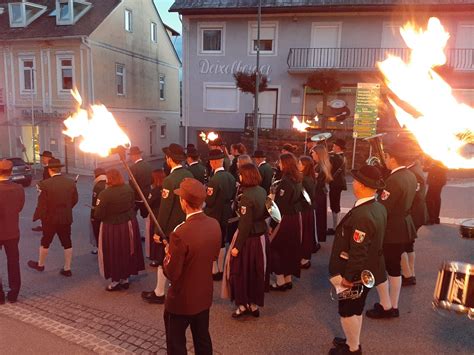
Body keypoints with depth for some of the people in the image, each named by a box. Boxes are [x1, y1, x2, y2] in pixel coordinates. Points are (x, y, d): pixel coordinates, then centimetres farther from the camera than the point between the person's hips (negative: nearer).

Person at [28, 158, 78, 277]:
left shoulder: (45, 184, -18)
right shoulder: (71, 182, -6)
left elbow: (42, 203, -15)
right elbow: (75, 200, 3)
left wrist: (39, 216, 0)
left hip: (50, 219, -3)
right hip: (66, 218, 3)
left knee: (45, 242, 18)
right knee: (67, 243, 10)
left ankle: (40, 264, 39)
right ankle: (67, 269, 17)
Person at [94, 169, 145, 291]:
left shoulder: (105, 194, -22)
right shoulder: (129, 189, -5)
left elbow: (98, 215, -18)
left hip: (112, 228, -5)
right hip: (129, 225, 5)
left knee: (114, 254, 11)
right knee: (127, 252, 18)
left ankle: (116, 281, 23)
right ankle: (125, 278, 30)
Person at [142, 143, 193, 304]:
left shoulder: (170, 180, -23)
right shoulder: (189, 175, -1)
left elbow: (165, 208, -21)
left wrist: (158, 231, -13)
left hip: (171, 227, -7)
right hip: (186, 224, 7)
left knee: (163, 260, 9)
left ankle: (159, 293, 23)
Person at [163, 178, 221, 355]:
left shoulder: (180, 233, -31)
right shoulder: (214, 224, -10)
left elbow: (171, 274, -22)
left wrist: (168, 255, -4)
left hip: (182, 299, -6)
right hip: (205, 294, 6)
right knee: (203, 338, 24)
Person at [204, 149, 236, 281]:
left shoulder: (214, 179, -23)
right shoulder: (230, 177, 0)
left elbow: (209, 200, -20)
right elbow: (232, 196, 9)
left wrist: (205, 192, -3)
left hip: (213, 215, -7)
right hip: (225, 214, 7)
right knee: (221, 243, 17)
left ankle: (214, 271, 14)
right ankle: (220, 269, 28)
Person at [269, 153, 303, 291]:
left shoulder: (285, 182, -20)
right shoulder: (298, 180, 6)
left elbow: (280, 206, -21)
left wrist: (272, 224, -14)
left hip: (285, 219, -8)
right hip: (295, 217, 9)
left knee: (275, 247, 6)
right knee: (290, 248, 16)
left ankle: (281, 282, 12)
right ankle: (288, 279, 27)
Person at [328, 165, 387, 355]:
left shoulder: (361, 215, -33)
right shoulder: (379, 207, -3)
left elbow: (358, 252, -29)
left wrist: (348, 277, -18)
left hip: (355, 273, -9)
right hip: (368, 270, 9)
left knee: (347, 311, 13)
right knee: (356, 309, 25)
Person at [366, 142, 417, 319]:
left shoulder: (393, 180, -25)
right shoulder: (411, 176, 4)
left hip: (391, 230, -9)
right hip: (404, 228, 9)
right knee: (394, 267, 18)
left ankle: (385, 306, 17)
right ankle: (393, 306, 30)